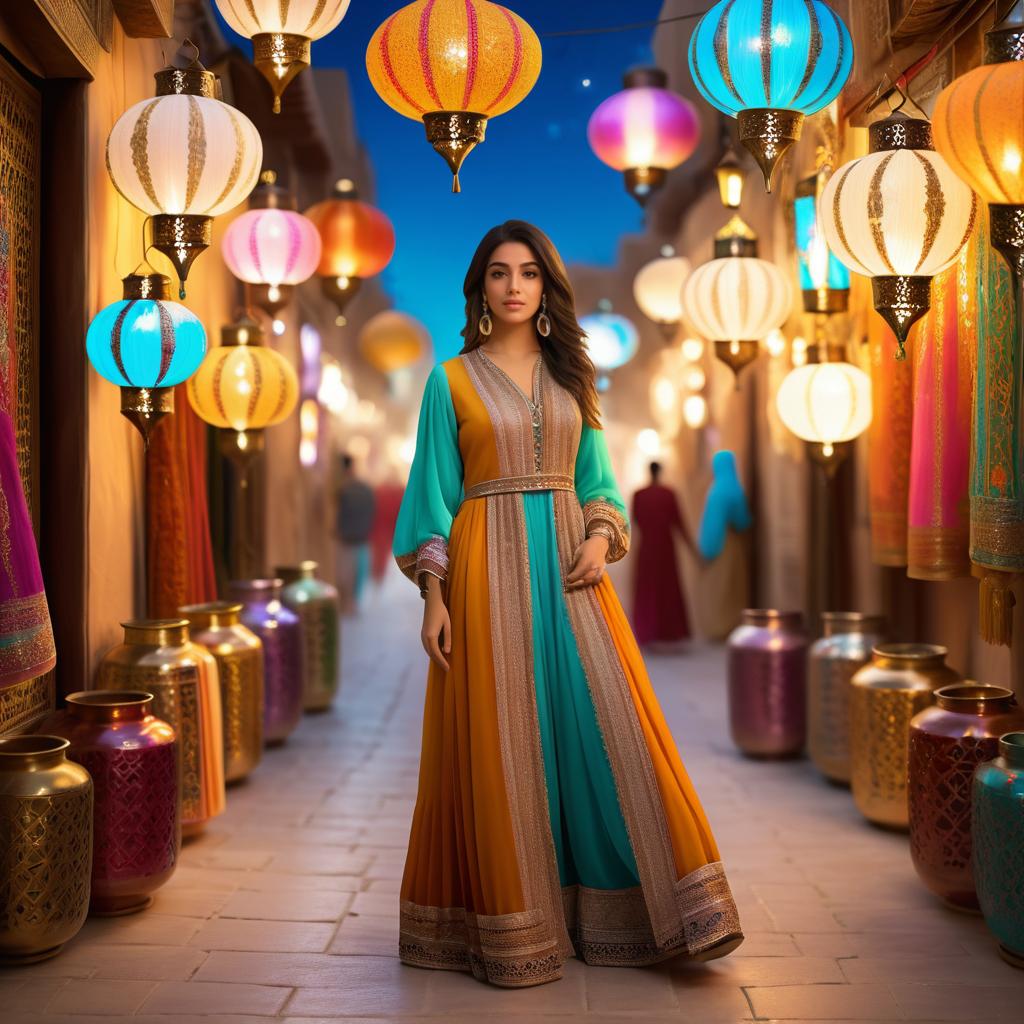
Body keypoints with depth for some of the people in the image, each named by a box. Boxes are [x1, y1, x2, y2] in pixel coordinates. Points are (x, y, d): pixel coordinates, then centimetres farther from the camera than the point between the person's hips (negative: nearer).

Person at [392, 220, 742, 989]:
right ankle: (509, 926, 11)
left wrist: (600, 539, -6)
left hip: (570, 566, 3)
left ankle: (622, 912, 7)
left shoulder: (571, 376, 13)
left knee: (608, 728, -3)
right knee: (502, 743, -2)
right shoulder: (452, 380, 4)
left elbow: (597, 478, 14)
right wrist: (433, 597, -5)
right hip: (489, 567, -3)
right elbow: (434, 492, 2)